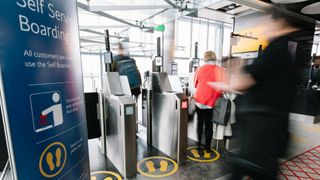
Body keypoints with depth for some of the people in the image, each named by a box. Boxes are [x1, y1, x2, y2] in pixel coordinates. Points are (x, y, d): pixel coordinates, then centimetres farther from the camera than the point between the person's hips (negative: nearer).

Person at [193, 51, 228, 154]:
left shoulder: (199, 69, -3)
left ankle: (199, 146, 21)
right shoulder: (220, 70, -6)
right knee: (209, 124, 15)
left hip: (199, 100, 1)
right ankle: (208, 147, 28)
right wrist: (216, 93, 4)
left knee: (200, 123, 15)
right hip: (211, 101, 0)